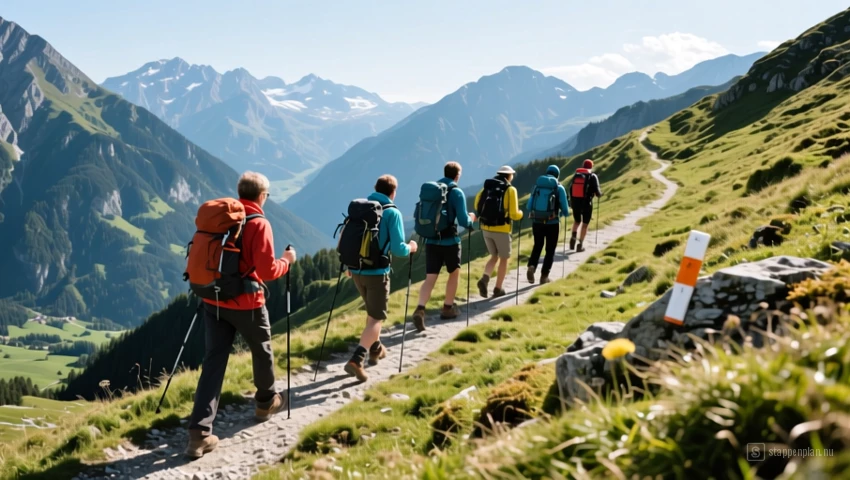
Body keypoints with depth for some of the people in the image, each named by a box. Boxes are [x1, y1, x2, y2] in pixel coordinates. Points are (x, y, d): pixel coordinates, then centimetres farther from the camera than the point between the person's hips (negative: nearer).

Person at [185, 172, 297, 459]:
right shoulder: (259, 224, -13)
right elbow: (267, 271, -17)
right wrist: (287, 261, 1)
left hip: (213, 299, 5)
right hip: (245, 303, -5)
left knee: (214, 360, 2)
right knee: (262, 351, 20)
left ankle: (199, 432, -7)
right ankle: (266, 403, 41)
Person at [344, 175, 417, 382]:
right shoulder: (392, 213, -9)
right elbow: (397, 249, -14)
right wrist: (410, 248, 8)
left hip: (357, 270, 6)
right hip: (377, 272, -6)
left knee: (372, 311, 26)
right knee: (377, 318, 0)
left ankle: (375, 349, 41)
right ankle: (356, 360, -15)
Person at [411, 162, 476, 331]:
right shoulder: (457, 192, -9)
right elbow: (464, 222, -13)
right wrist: (471, 218, 9)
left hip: (431, 240, 4)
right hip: (450, 241, -4)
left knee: (430, 278, 0)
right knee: (454, 273, 19)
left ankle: (420, 309, -20)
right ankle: (448, 308, 27)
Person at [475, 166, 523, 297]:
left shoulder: (487, 187, 7)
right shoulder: (510, 189, -6)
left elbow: (477, 205, 8)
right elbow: (514, 214, -12)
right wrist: (520, 214, 11)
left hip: (486, 228, 5)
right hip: (501, 229, -5)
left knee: (494, 256, 20)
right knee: (504, 259, 14)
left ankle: (484, 279, -4)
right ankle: (498, 289, 14)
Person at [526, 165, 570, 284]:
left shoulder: (537, 186, 4)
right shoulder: (559, 188, -3)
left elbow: (529, 207, 4)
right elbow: (565, 210, -5)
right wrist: (563, 214, 18)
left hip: (537, 223, 2)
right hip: (552, 224, -2)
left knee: (537, 247, 21)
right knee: (550, 250, 15)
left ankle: (532, 267, -4)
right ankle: (544, 276, 14)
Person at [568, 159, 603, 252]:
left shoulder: (575, 175, 7)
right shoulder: (593, 176, -5)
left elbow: (570, 190, 6)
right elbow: (597, 192, -11)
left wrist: (572, 201, 21)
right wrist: (600, 194, 12)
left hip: (575, 203, 3)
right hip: (587, 204, -3)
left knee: (577, 221, 24)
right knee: (585, 224, 12)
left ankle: (573, 237, -1)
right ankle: (580, 244, 7)